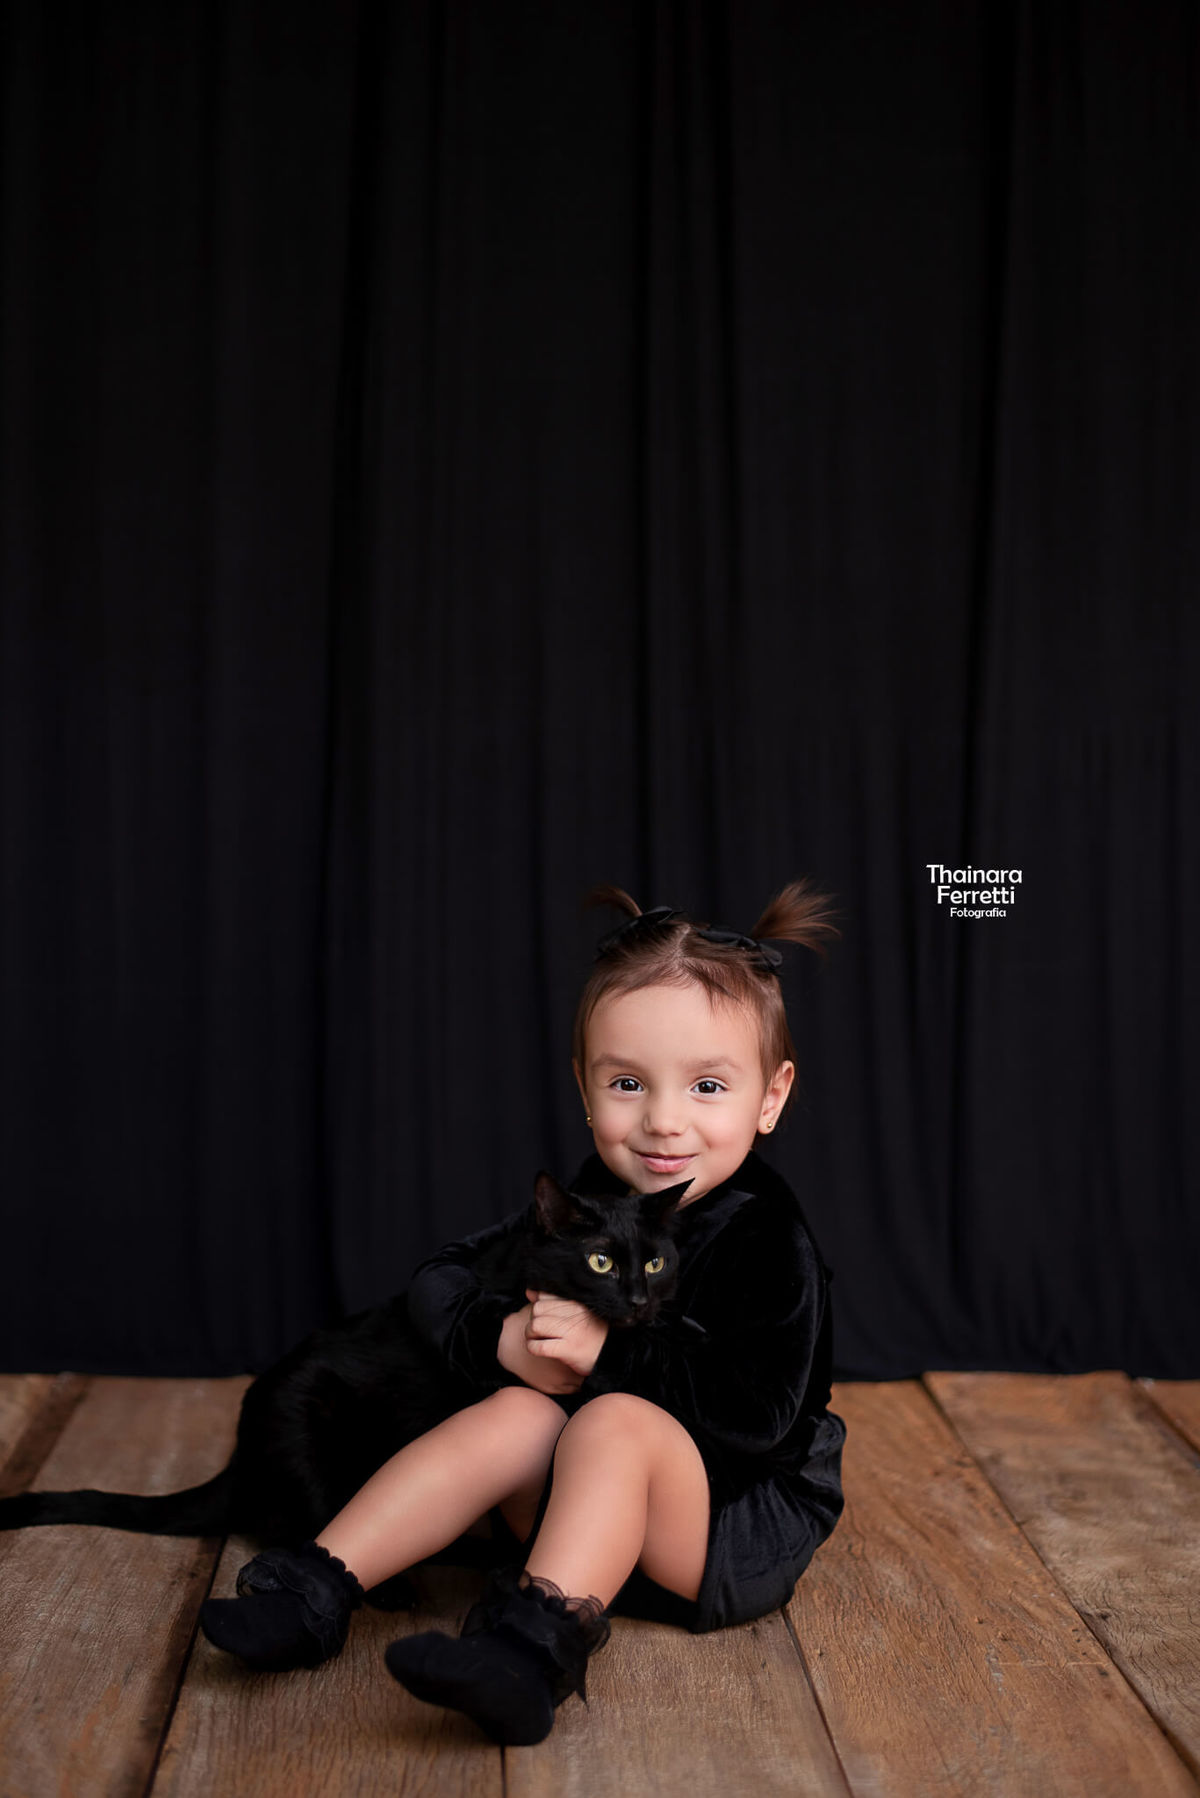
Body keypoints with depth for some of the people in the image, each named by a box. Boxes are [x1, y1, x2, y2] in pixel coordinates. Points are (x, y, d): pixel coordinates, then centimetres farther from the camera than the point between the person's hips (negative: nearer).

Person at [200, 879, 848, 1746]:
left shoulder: (767, 1239, -15)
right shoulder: (588, 1202, 2)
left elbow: (760, 1416, -25)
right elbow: (440, 1278, 3)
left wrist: (611, 1351, -25)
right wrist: (504, 1339, -19)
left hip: (743, 1527, -5)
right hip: (602, 1514, 5)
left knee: (613, 1420, -31)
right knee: (519, 1412, -22)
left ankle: (536, 1650, -47)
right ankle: (314, 1592, -23)